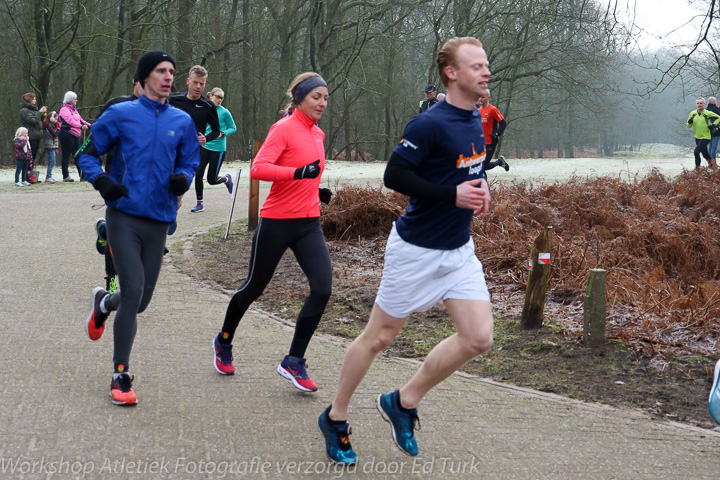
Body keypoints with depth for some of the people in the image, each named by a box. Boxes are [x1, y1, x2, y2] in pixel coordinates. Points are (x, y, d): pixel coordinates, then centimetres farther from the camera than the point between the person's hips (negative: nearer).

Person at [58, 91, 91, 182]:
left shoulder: (74, 109, 21)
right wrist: (81, 126, -37)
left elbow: (80, 120, 25)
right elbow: (70, 121, -24)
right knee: (66, 156, -2)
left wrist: (89, 125, 13)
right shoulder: (64, 109, -10)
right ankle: (65, 176, 1)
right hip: (67, 134, -9)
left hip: (75, 135, 9)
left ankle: (82, 175, 5)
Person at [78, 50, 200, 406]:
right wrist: (102, 181, -13)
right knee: (133, 290, -14)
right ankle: (121, 377, -2)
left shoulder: (182, 122, 9)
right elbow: (88, 153, 6)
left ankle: (103, 303, 46)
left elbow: (190, 163, 16)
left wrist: (182, 178, -8)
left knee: (142, 300, 9)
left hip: (159, 220, 4)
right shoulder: (120, 115, 1)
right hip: (123, 215, -4)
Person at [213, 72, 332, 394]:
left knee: (322, 288, -11)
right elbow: (258, 169, -23)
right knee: (254, 287, 9)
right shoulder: (284, 128, -10)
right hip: (277, 222, -6)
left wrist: (316, 190, 13)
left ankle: (294, 362, -2)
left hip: (309, 222, 6)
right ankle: (224, 342, 35)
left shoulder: (317, 134, 13)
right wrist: (298, 172, -35)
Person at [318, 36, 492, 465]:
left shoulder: (476, 121, 6)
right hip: (417, 249, -7)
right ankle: (335, 418, 25)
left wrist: (479, 188, 4)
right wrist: (452, 195, -24)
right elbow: (394, 175, -22)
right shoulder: (430, 124, -20)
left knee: (478, 338, -2)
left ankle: (403, 402, 16)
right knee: (379, 337, 5)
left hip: (459, 249, 7)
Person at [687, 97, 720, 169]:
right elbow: (689, 126, 7)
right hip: (697, 137, 5)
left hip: (706, 137, -5)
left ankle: (697, 167, -5)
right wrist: (690, 122, -15)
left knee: (696, 152, -18)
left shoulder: (708, 113, -10)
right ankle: (711, 163, 44)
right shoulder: (692, 113, 1)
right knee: (704, 153, 19)